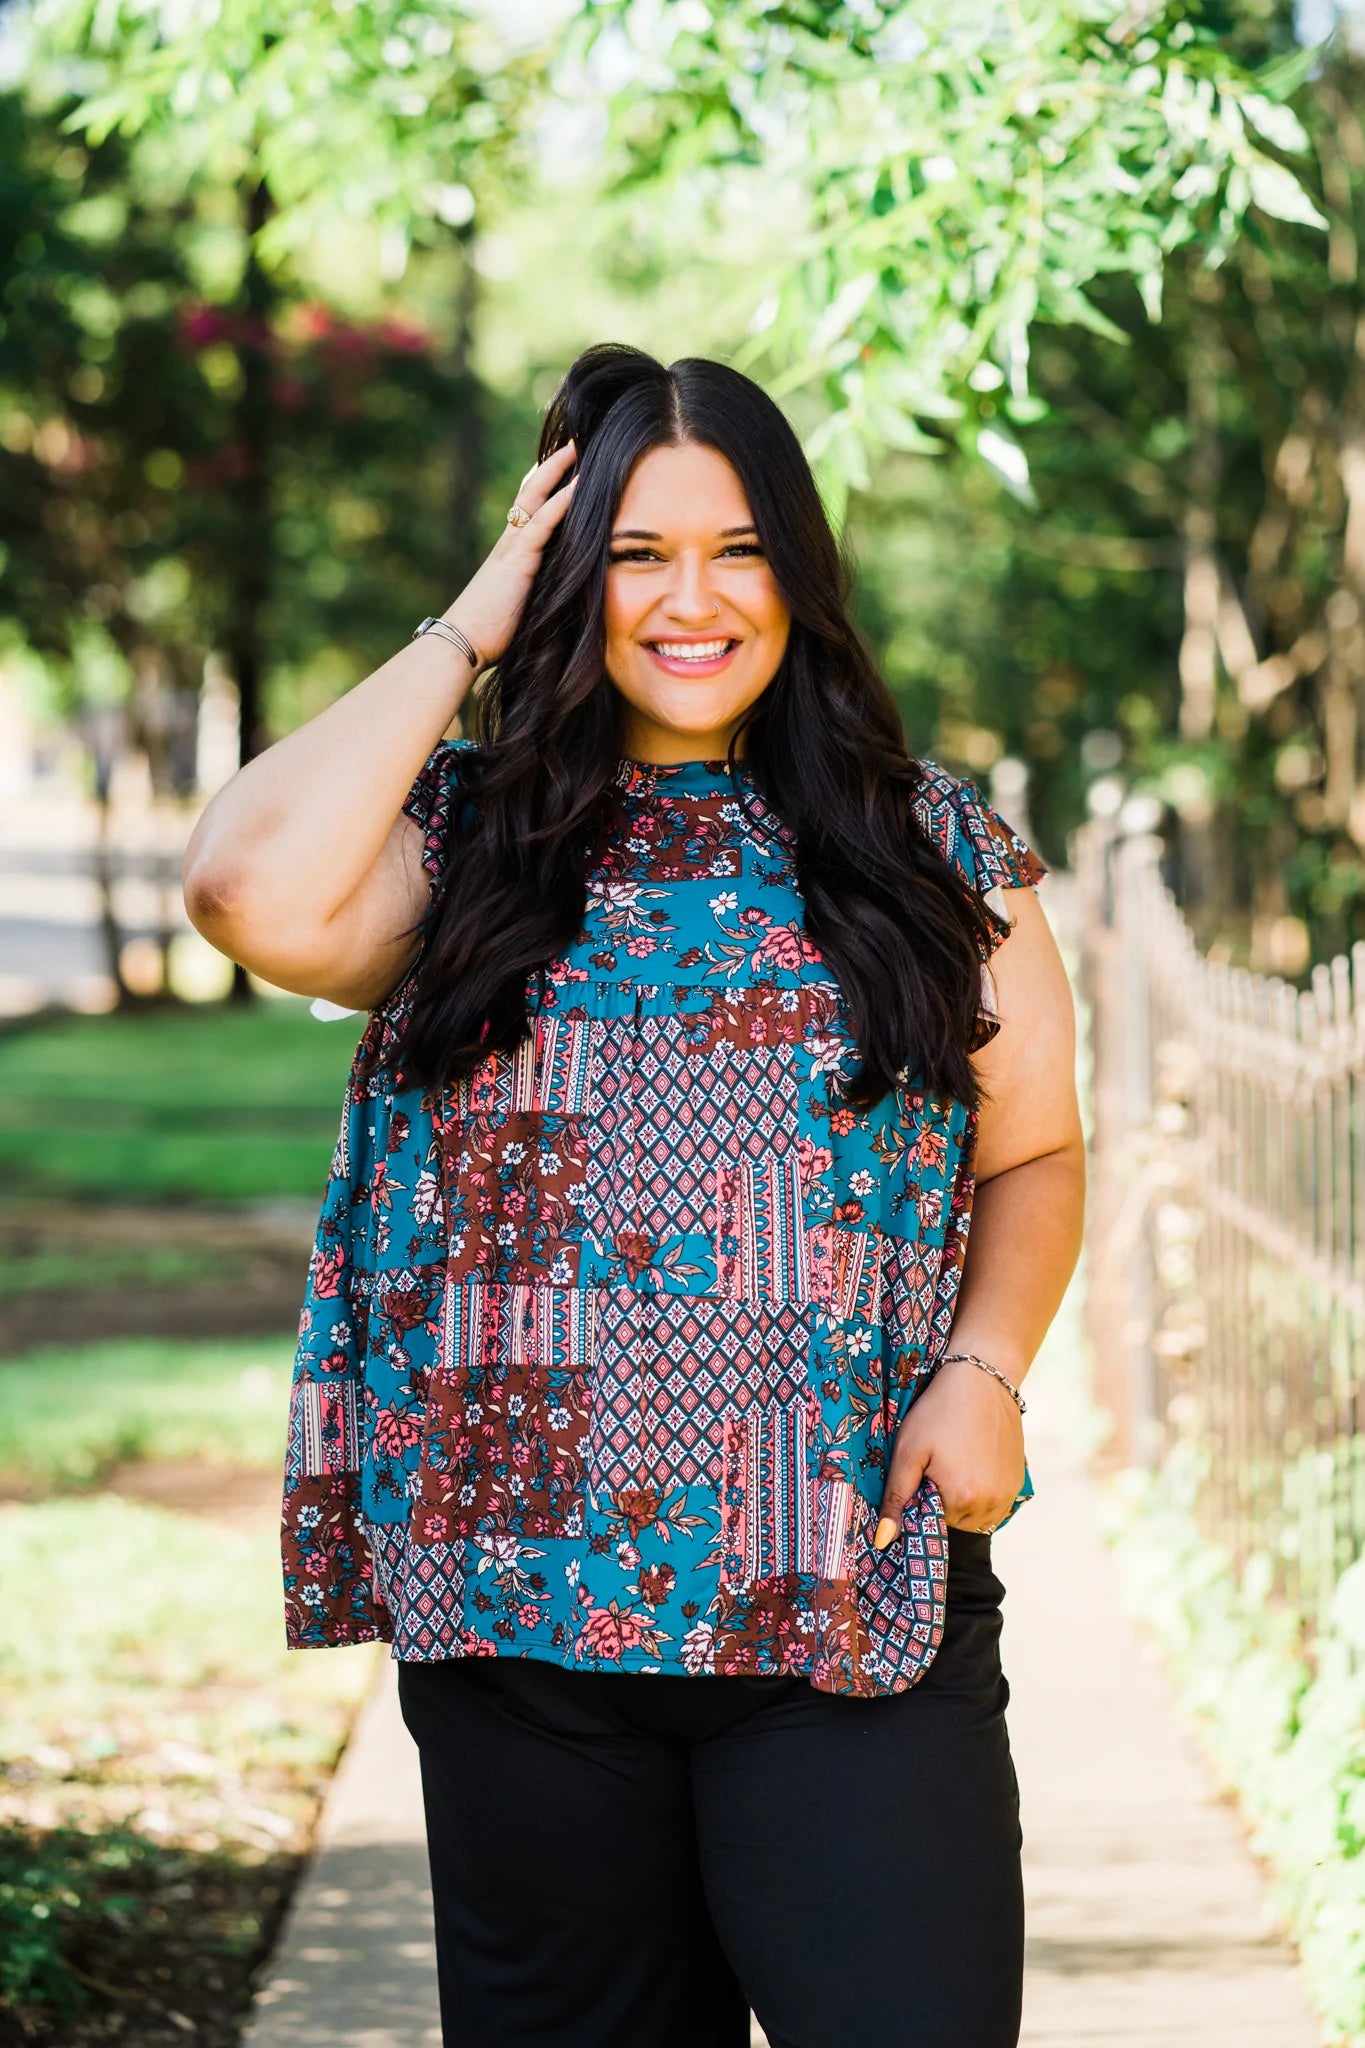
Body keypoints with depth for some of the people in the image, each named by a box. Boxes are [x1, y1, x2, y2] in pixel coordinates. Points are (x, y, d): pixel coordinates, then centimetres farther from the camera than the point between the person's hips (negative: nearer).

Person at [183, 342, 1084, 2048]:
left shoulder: (931, 848, 9)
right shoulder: (466, 835, 6)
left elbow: (1031, 1153, 13)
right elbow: (254, 897, -15)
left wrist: (983, 1367, -7)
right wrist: (461, 636, -4)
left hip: (855, 1596, 0)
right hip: (525, 1591, 1)